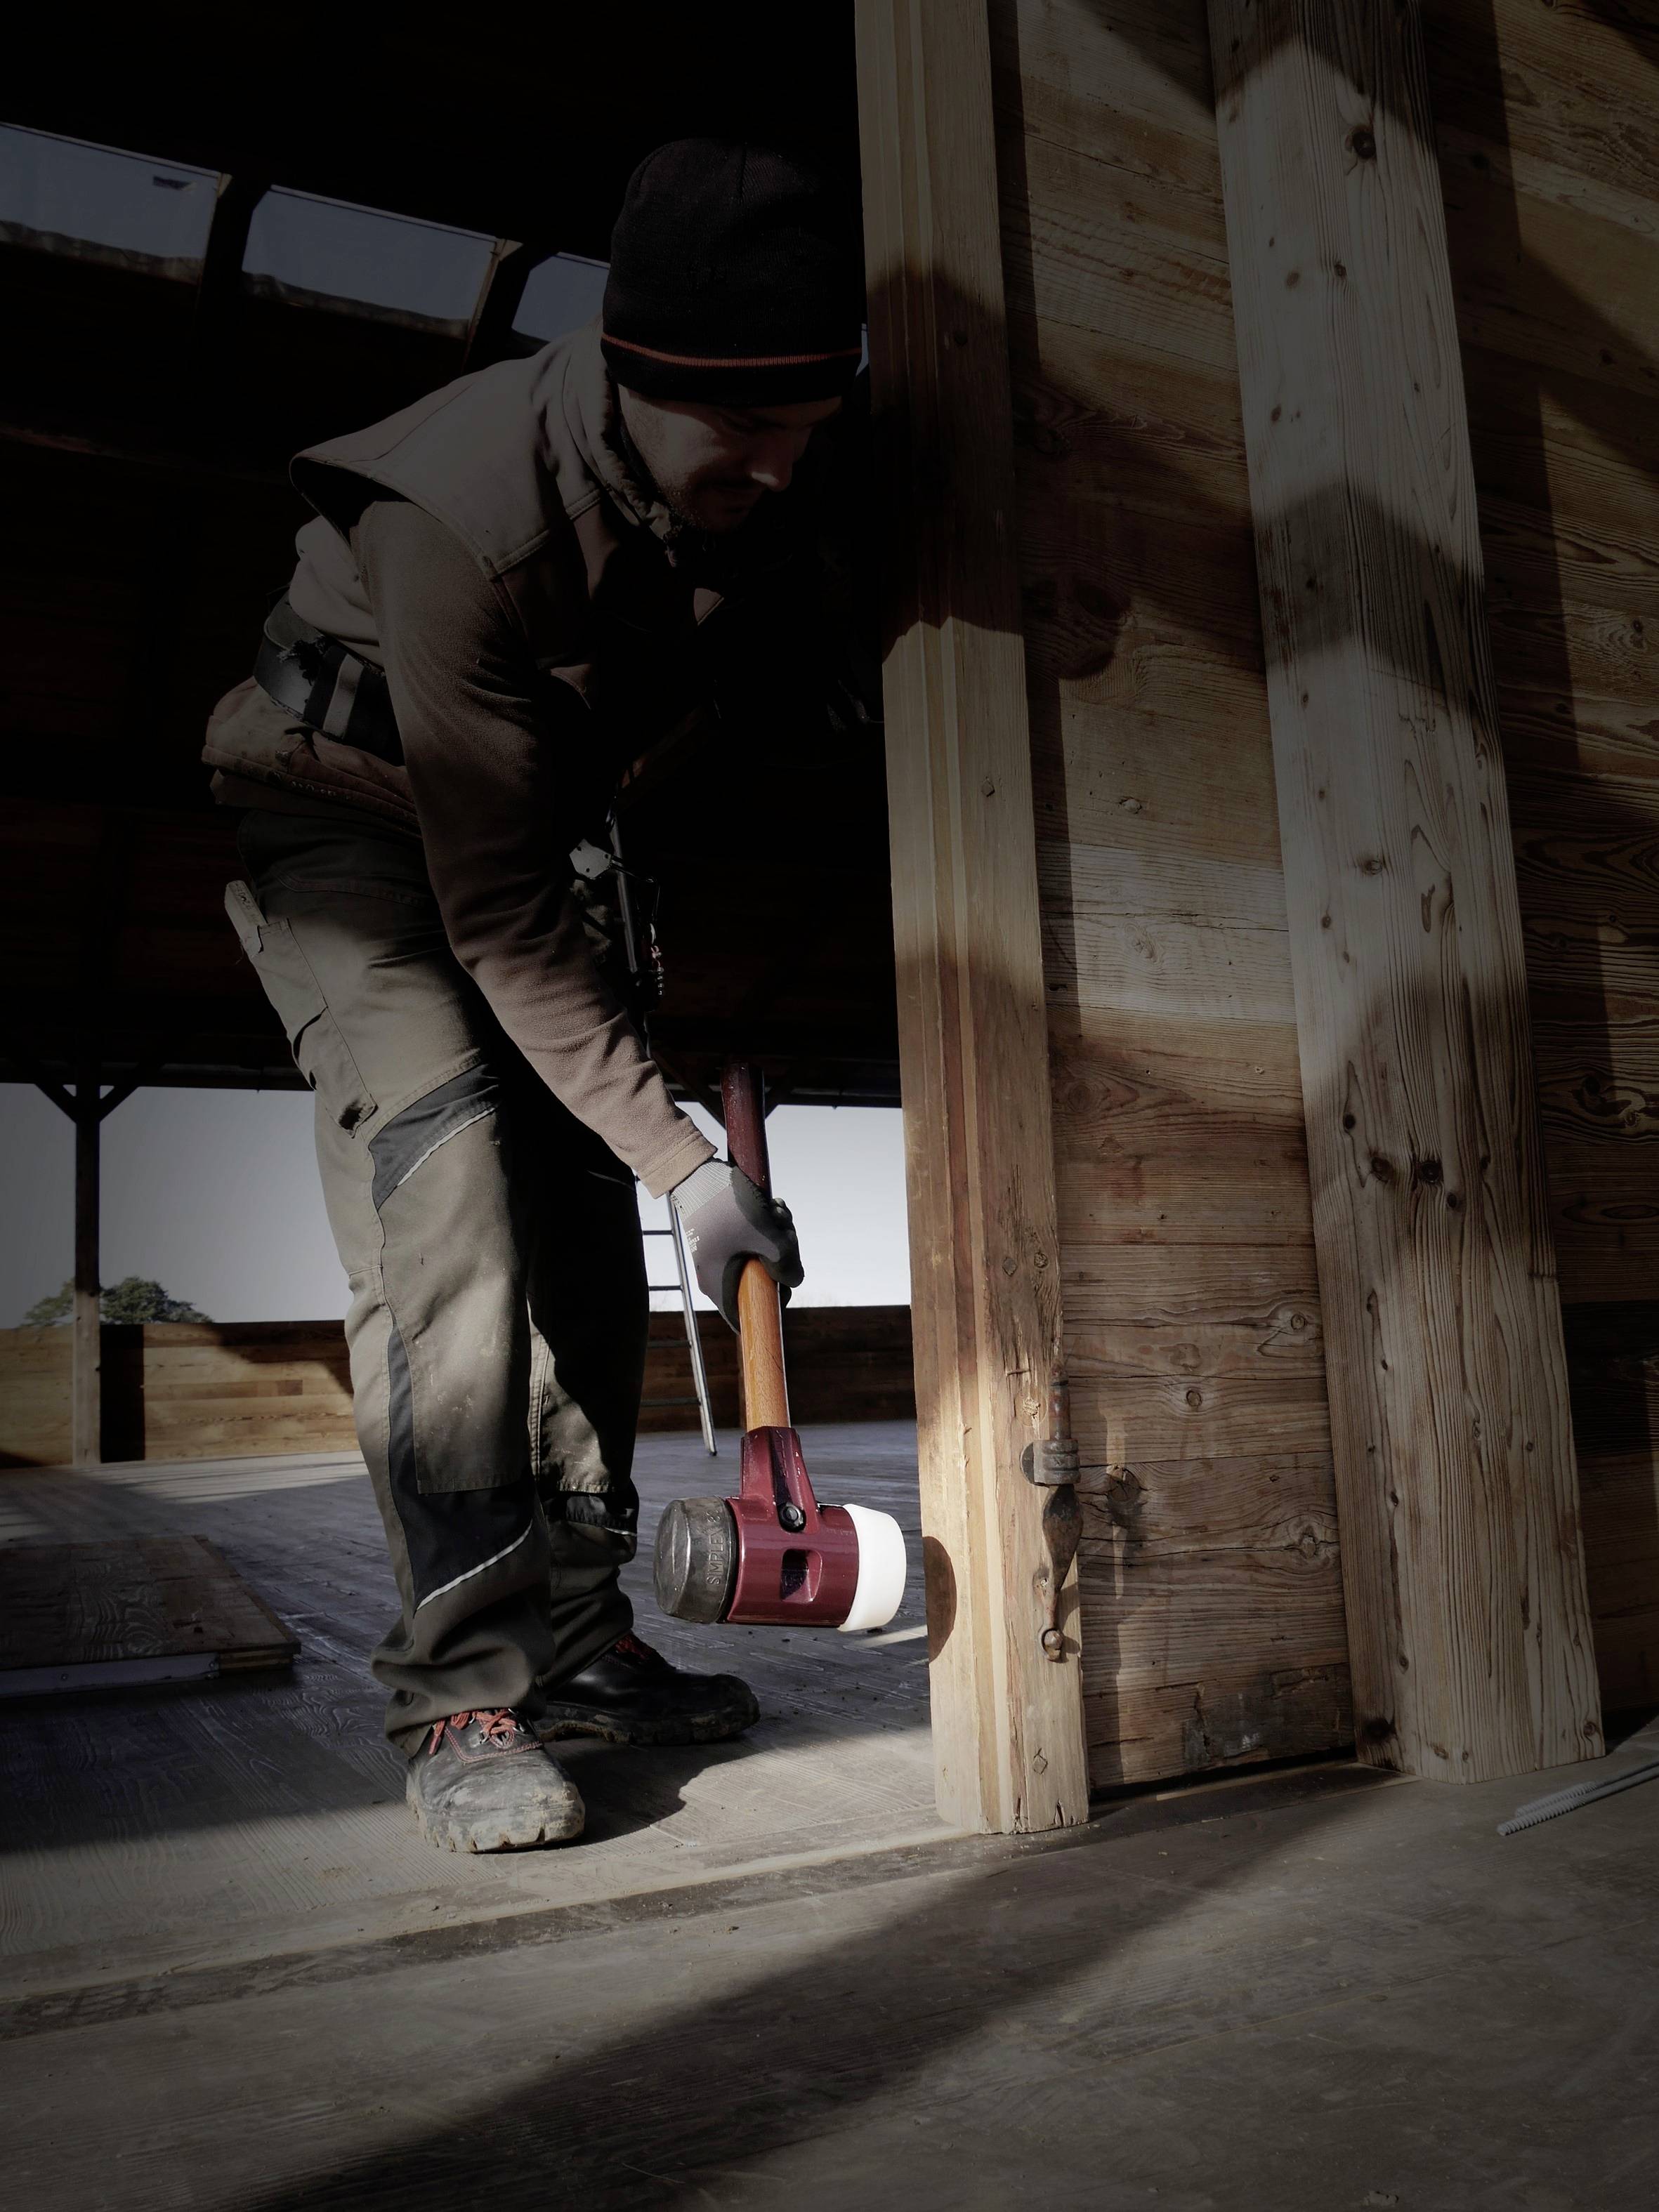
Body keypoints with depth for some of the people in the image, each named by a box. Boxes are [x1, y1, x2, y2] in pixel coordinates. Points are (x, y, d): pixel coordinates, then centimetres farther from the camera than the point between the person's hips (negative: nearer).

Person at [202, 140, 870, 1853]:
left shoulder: (760, 483, -14)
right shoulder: (465, 515, -34)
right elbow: (495, 913, -32)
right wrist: (681, 1158, -31)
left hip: (526, 828, 6)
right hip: (347, 821, -6)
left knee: (584, 1222, -1)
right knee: (449, 1208, -22)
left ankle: (575, 1643, 9)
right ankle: (463, 1691, -14)